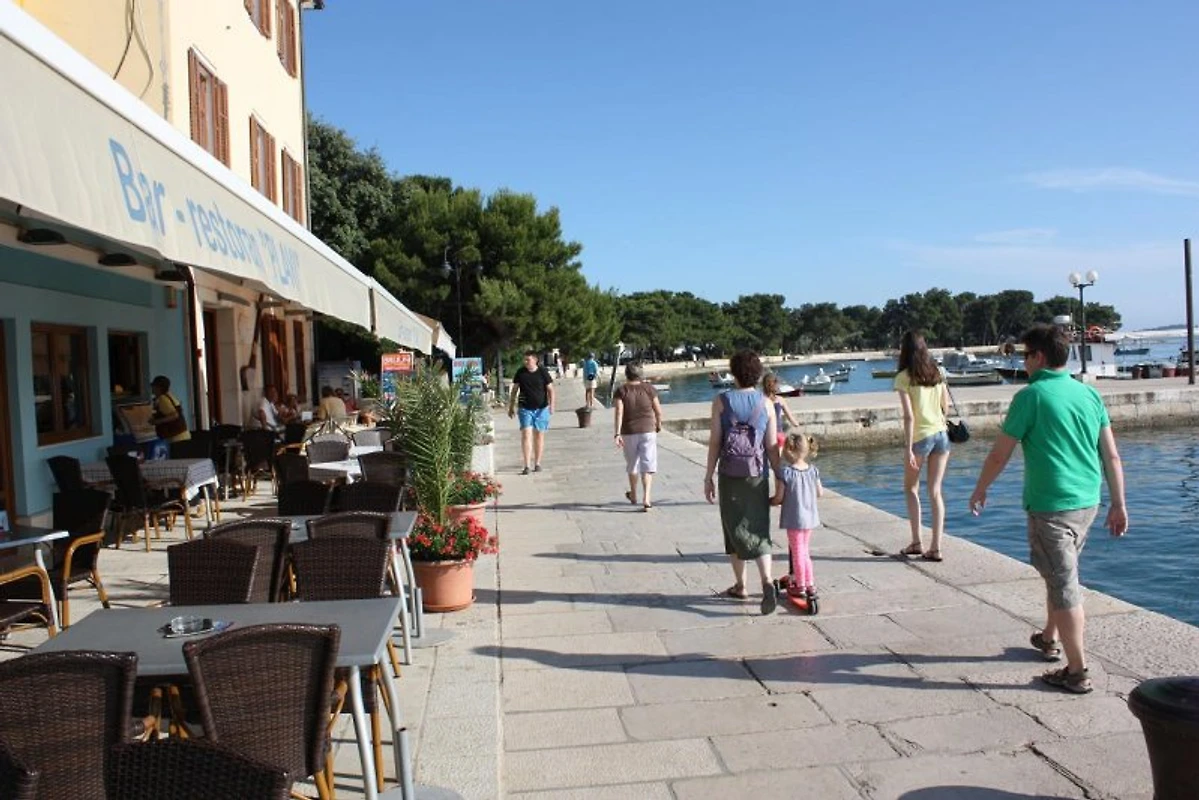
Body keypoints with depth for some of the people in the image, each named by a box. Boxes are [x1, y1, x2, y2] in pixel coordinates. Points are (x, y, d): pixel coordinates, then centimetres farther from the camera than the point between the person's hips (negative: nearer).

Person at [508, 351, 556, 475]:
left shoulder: (543, 372, -3)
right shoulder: (520, 373, 1)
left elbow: (550, 389, 1)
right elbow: (514, 390, 10)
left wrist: (551, 405, -11)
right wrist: (511, 407, 10)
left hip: (541, 408, 0)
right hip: (525, 409, 0)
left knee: (539, 436, 8)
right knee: (526, 435, -10)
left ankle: (537, 464, 20)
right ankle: (527, 466, -11)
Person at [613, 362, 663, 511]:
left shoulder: (621, 391, -4)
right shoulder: (649, 388, -2)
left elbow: (619, 412, -14)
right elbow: (658, 411, 1)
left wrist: (617, 433, -16)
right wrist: (659, 425, 19)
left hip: (629, 433, 1)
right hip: (648, 431, -1)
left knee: (632, 465, 18)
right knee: (647, 466, 0)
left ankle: (633, 495, 35)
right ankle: (646, 499, -12)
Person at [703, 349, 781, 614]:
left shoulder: (721, 401, -4)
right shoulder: (766, 404, 0)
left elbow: (715, 443, -5)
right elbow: (772, 447, -1)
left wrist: (709, 476, 2)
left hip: (730, 475, -1)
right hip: (758, 476, 1)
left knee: (735, 531, 12)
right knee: (759, 531, 5)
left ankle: (740, 586, 21)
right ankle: (766, 581, -15)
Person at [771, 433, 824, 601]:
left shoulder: (785, 473, -18)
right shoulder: (813, 471, -2)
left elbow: (779, 498, -14)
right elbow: (820, 493, 7)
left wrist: (767, 502, 6)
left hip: (794, 519, -5)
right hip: (809, 518, 5)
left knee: (797, 553, 7)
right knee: (805, 552, 19)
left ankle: (800, 586, 15)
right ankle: (810, 584, 23)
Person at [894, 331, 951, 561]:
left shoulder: (904, 377, -10)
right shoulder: (937, 373, 5)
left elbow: (909, 416, -15)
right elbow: (946, 406, 11)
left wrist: (908, 449, -14)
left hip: (920, 437, -4)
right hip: (941, 434, 4)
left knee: (911, 489, 14)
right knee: (935, 492, 7)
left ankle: (916, 542, 11)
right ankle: (935, 548, 5)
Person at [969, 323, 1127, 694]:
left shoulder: (1031, 396, -12)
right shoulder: (1089, 394, 6)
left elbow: (1000, 454, -8)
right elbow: (1112, 456, 7)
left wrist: (980, 491, 6)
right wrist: (1118, 504, 14)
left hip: (1050, 506, -7)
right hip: (1088, 502, 7)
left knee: (1064, 585, 0)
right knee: (1060, 574, 24)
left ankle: (1078, 673, 6)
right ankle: (1049, 639, 41)